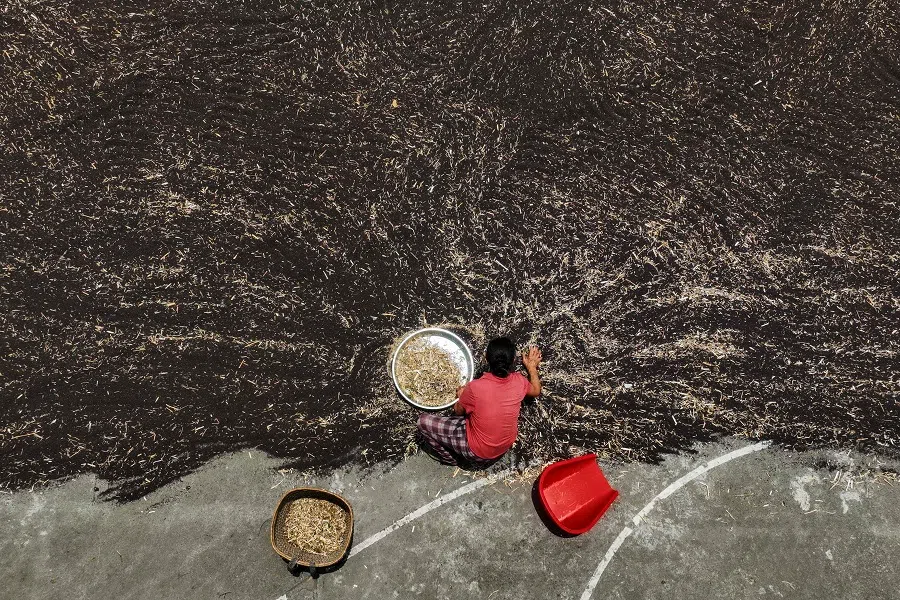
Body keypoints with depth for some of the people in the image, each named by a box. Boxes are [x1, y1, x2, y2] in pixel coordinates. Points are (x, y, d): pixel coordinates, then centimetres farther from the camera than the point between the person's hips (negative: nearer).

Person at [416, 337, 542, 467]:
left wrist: (461, 396, 12)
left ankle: (452, 458, 16)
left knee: (424, 421, 0)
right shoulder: (518, 381, -18)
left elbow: (458, 411, -8)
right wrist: (532, 366, 23)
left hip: (478, 452, -5)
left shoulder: (475, 387, -29)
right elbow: (536, 391, 8)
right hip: (505, 446, 5)